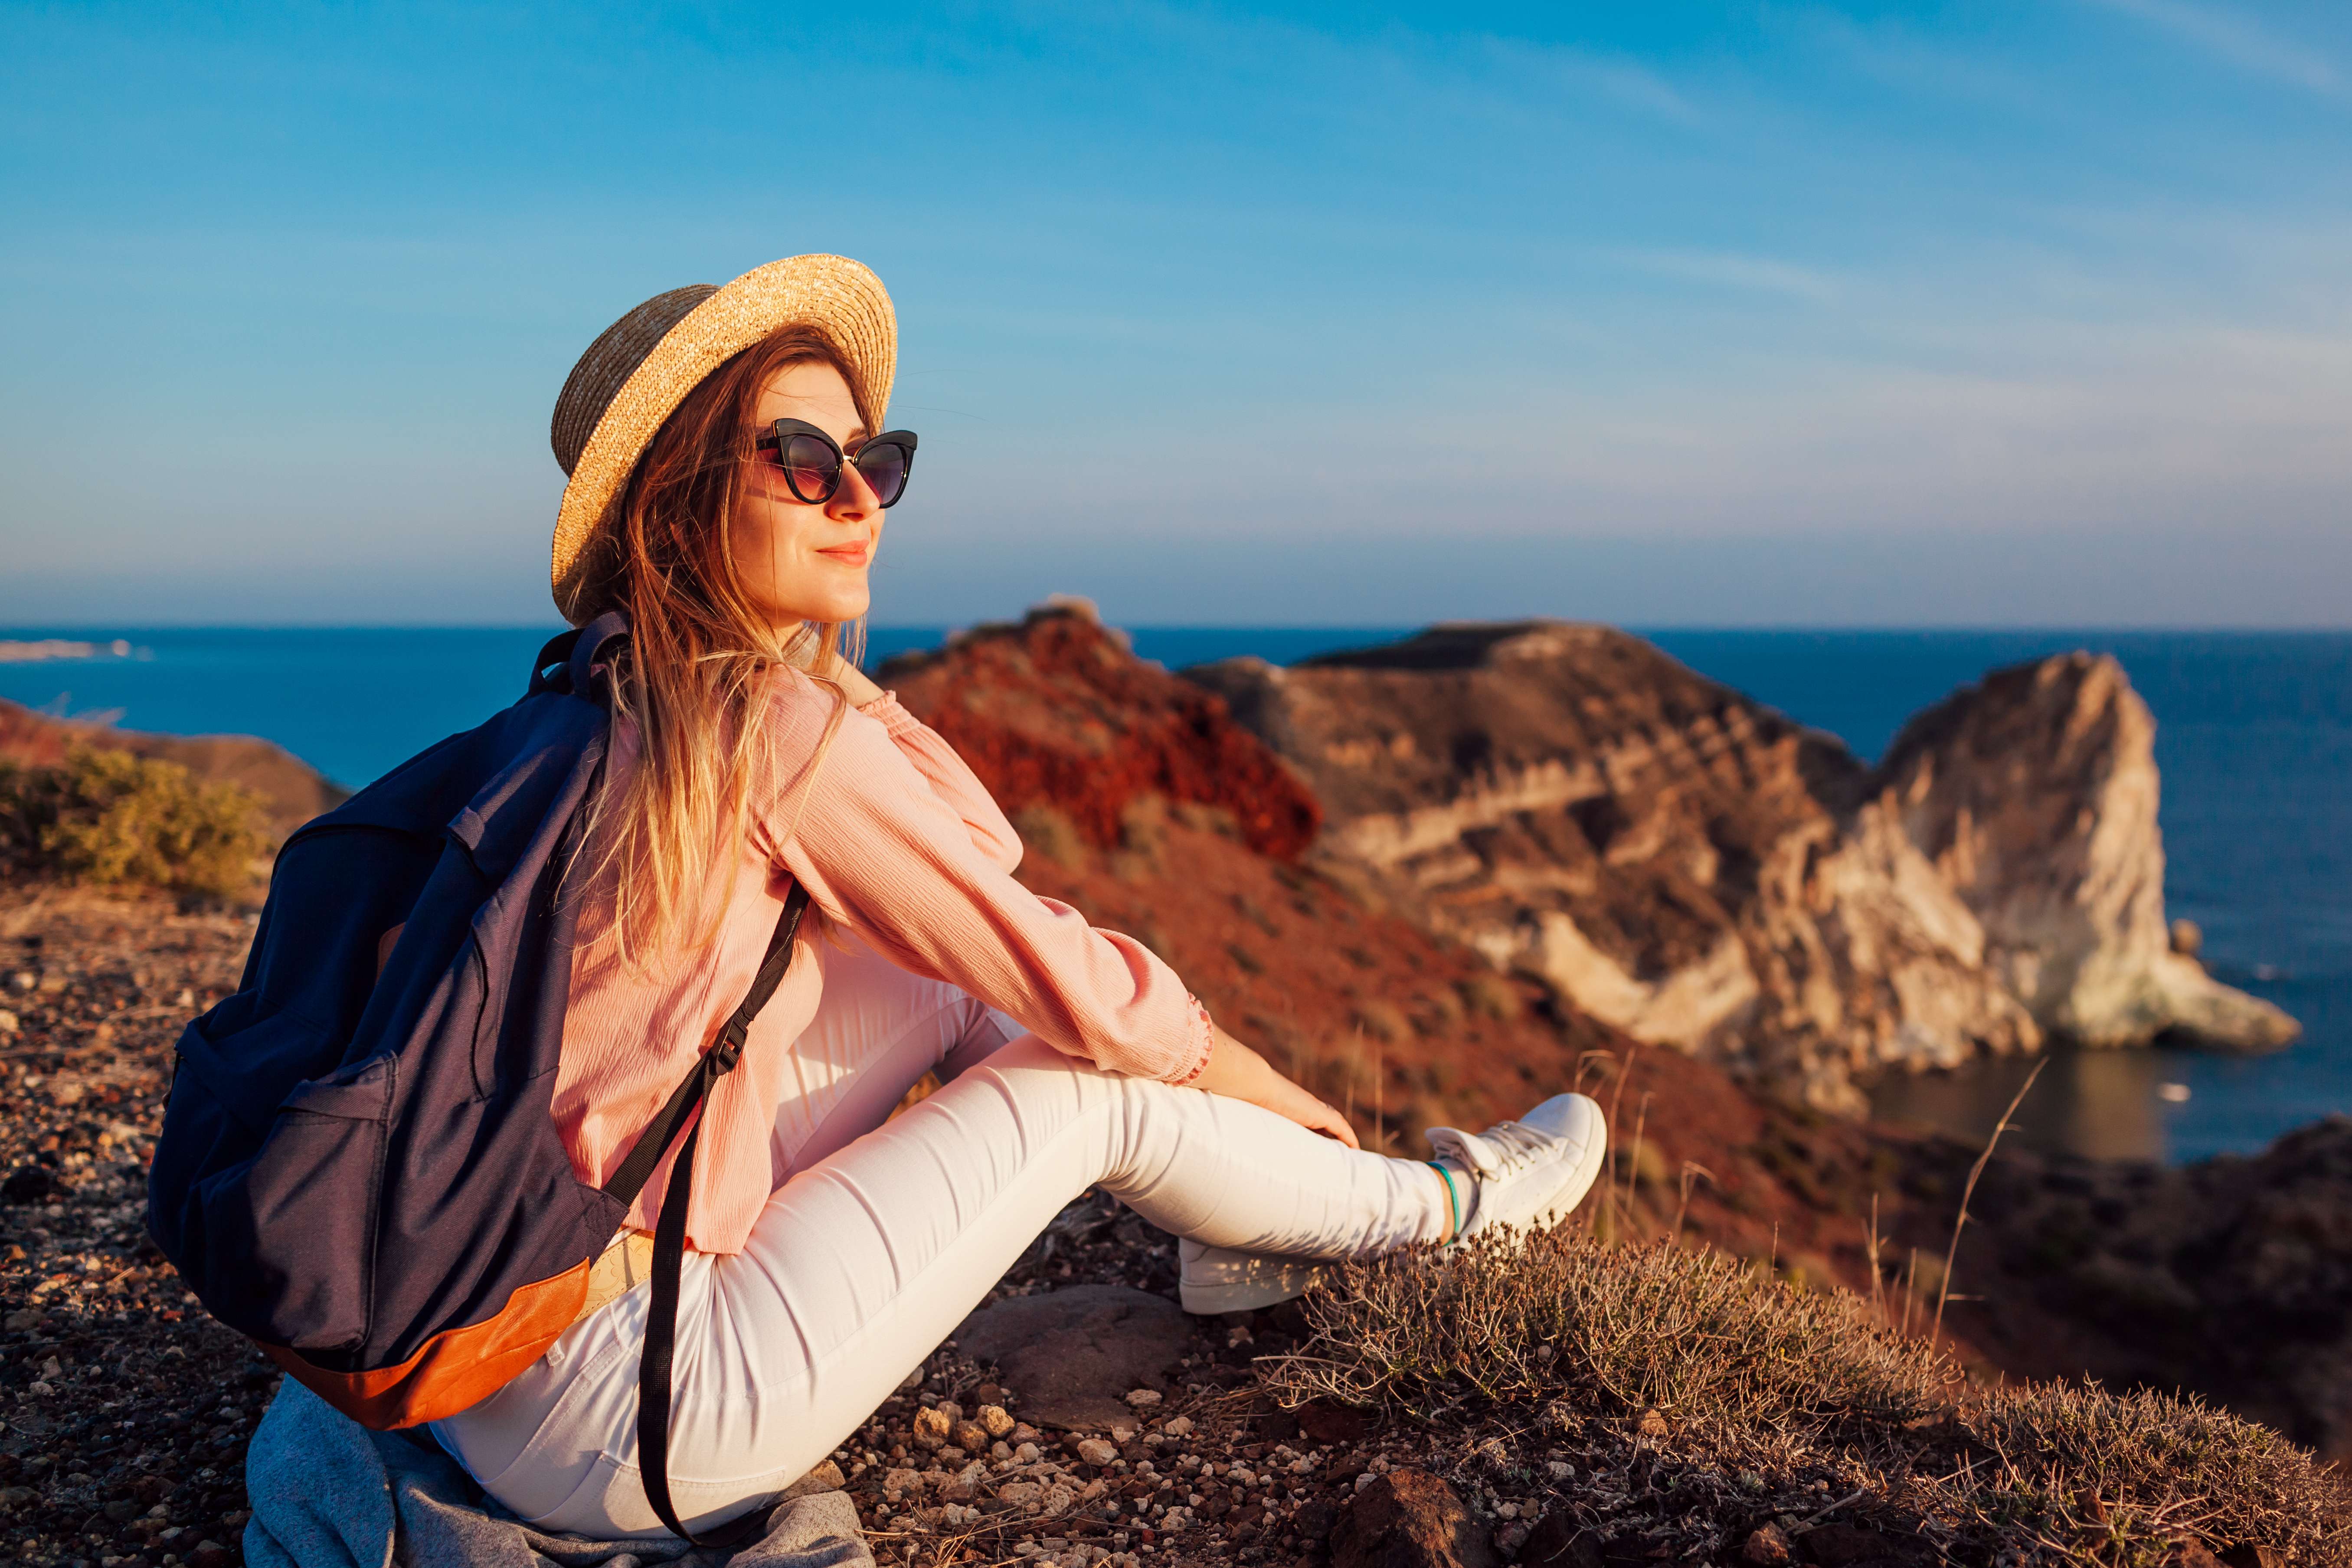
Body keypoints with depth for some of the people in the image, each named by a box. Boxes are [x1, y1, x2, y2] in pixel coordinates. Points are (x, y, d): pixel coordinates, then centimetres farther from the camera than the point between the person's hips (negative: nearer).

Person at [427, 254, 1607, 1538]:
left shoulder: (601, 700, 7)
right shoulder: (785, 732, -19)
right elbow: (1061, 978, -8)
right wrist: (1248, 1077, 6)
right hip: (626, 1434, -8)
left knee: (938, 985, 12)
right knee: (1096, 1088, 0)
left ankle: (1227, 1222, 29)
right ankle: (1434, 1207, 24)